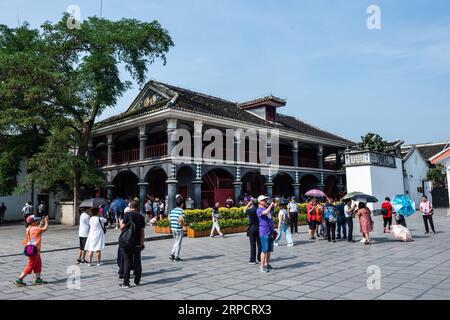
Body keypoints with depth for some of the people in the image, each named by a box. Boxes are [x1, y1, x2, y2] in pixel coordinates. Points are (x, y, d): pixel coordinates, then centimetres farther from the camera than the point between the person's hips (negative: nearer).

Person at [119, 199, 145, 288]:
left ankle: (126, 283, 4)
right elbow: (142, 231, 6)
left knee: (127, 263, 2)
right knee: (137, 262, 12)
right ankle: (137, 281, 19)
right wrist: (142, 243, 13)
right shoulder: (141, 216, 5)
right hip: (137, 243, 4)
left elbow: (122, 227, -16)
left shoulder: (128, 214, -8)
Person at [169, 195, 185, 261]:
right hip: (179, 229, -6)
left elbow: (169, 219, 7)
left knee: (176, 242, 21)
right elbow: (181, 220, -21)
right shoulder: (181, 211, -13)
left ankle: (172, 254, 12)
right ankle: (176, 257, 12)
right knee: (178, 243, 6)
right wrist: (183, 223, -1)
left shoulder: (172, 210, 7)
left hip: (173, 228, 6)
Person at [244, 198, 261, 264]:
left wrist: (248, 204, 14)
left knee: (253, 245, 3)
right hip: (259, 228, 3)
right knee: (259, 244, 9)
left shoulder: (250, 210, -10)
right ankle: (260, 259, 15)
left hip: (252, 229, -3)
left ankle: (252, 260, 7)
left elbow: (244, 210, 9)